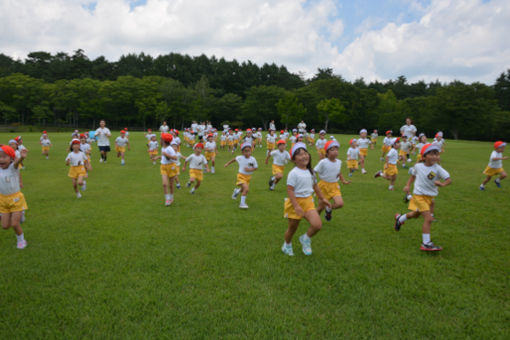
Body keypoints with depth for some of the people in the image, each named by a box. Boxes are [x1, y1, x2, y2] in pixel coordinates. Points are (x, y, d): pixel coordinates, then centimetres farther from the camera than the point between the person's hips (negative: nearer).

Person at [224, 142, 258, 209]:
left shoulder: (253, 159, -13)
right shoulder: (240, 158, -12)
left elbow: (256, 167, -4)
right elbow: (234, 159, 8)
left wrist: (250, 169, -22)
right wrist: (227, 163, 14)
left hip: (248, 177, 4)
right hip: (241, 176, -3)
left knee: (243, 189, 23)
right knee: (246, 189, -23)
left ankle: (237, 191, 59)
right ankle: (242, 203, -9)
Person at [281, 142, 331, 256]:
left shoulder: (310, 172, 5)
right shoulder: (293, 173, -17)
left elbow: (315, 186, 18)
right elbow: (290, 190, -21)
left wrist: (322, 198, 19)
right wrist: (296, 206, -27)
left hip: (308, 201, 5)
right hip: (295, 202, -5)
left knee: (317, 225, -13)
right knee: (292, 228, 10)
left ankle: (306, 239, 16)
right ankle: (287, 245, 40)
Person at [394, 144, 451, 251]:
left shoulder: (437, 168, -15)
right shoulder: (418, 166, -9)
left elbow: (449, 179, -23)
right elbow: (413, 175, 12)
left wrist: (442, 184, -43)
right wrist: (408, 185, 3)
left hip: (430, 197, 3)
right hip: (419, 195, -3)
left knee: (415, 214, 26)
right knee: (428, 218, -16)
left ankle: (399, 218, 57)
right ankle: (426, 244, -7)